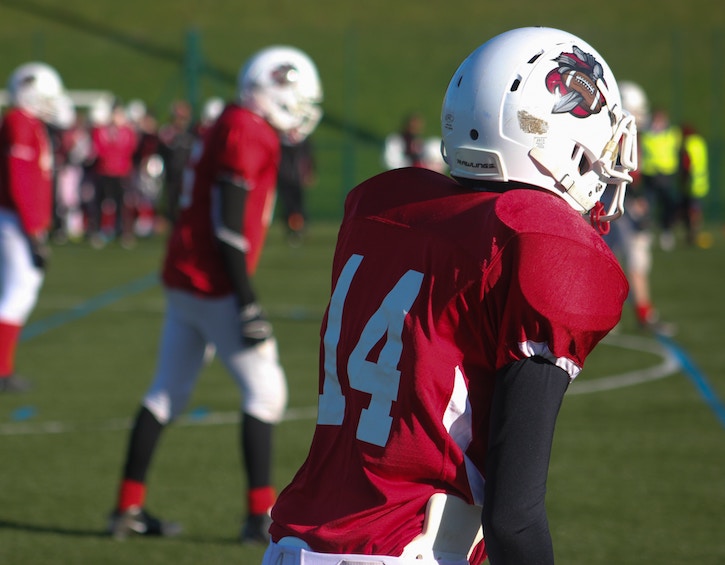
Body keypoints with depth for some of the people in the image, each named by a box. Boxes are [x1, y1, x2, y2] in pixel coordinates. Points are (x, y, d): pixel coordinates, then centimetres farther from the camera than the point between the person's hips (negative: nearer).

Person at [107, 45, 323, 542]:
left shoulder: (235, 129, 15)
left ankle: (129, 508, 16)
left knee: (169, 393, 13)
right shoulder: (246, 134, -15)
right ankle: (261, 514, -2)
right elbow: (228, 225, -19)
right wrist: (248, 303, -19)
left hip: (184, 278, 10)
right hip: (212, 284, -10)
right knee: (265, 390, -4)